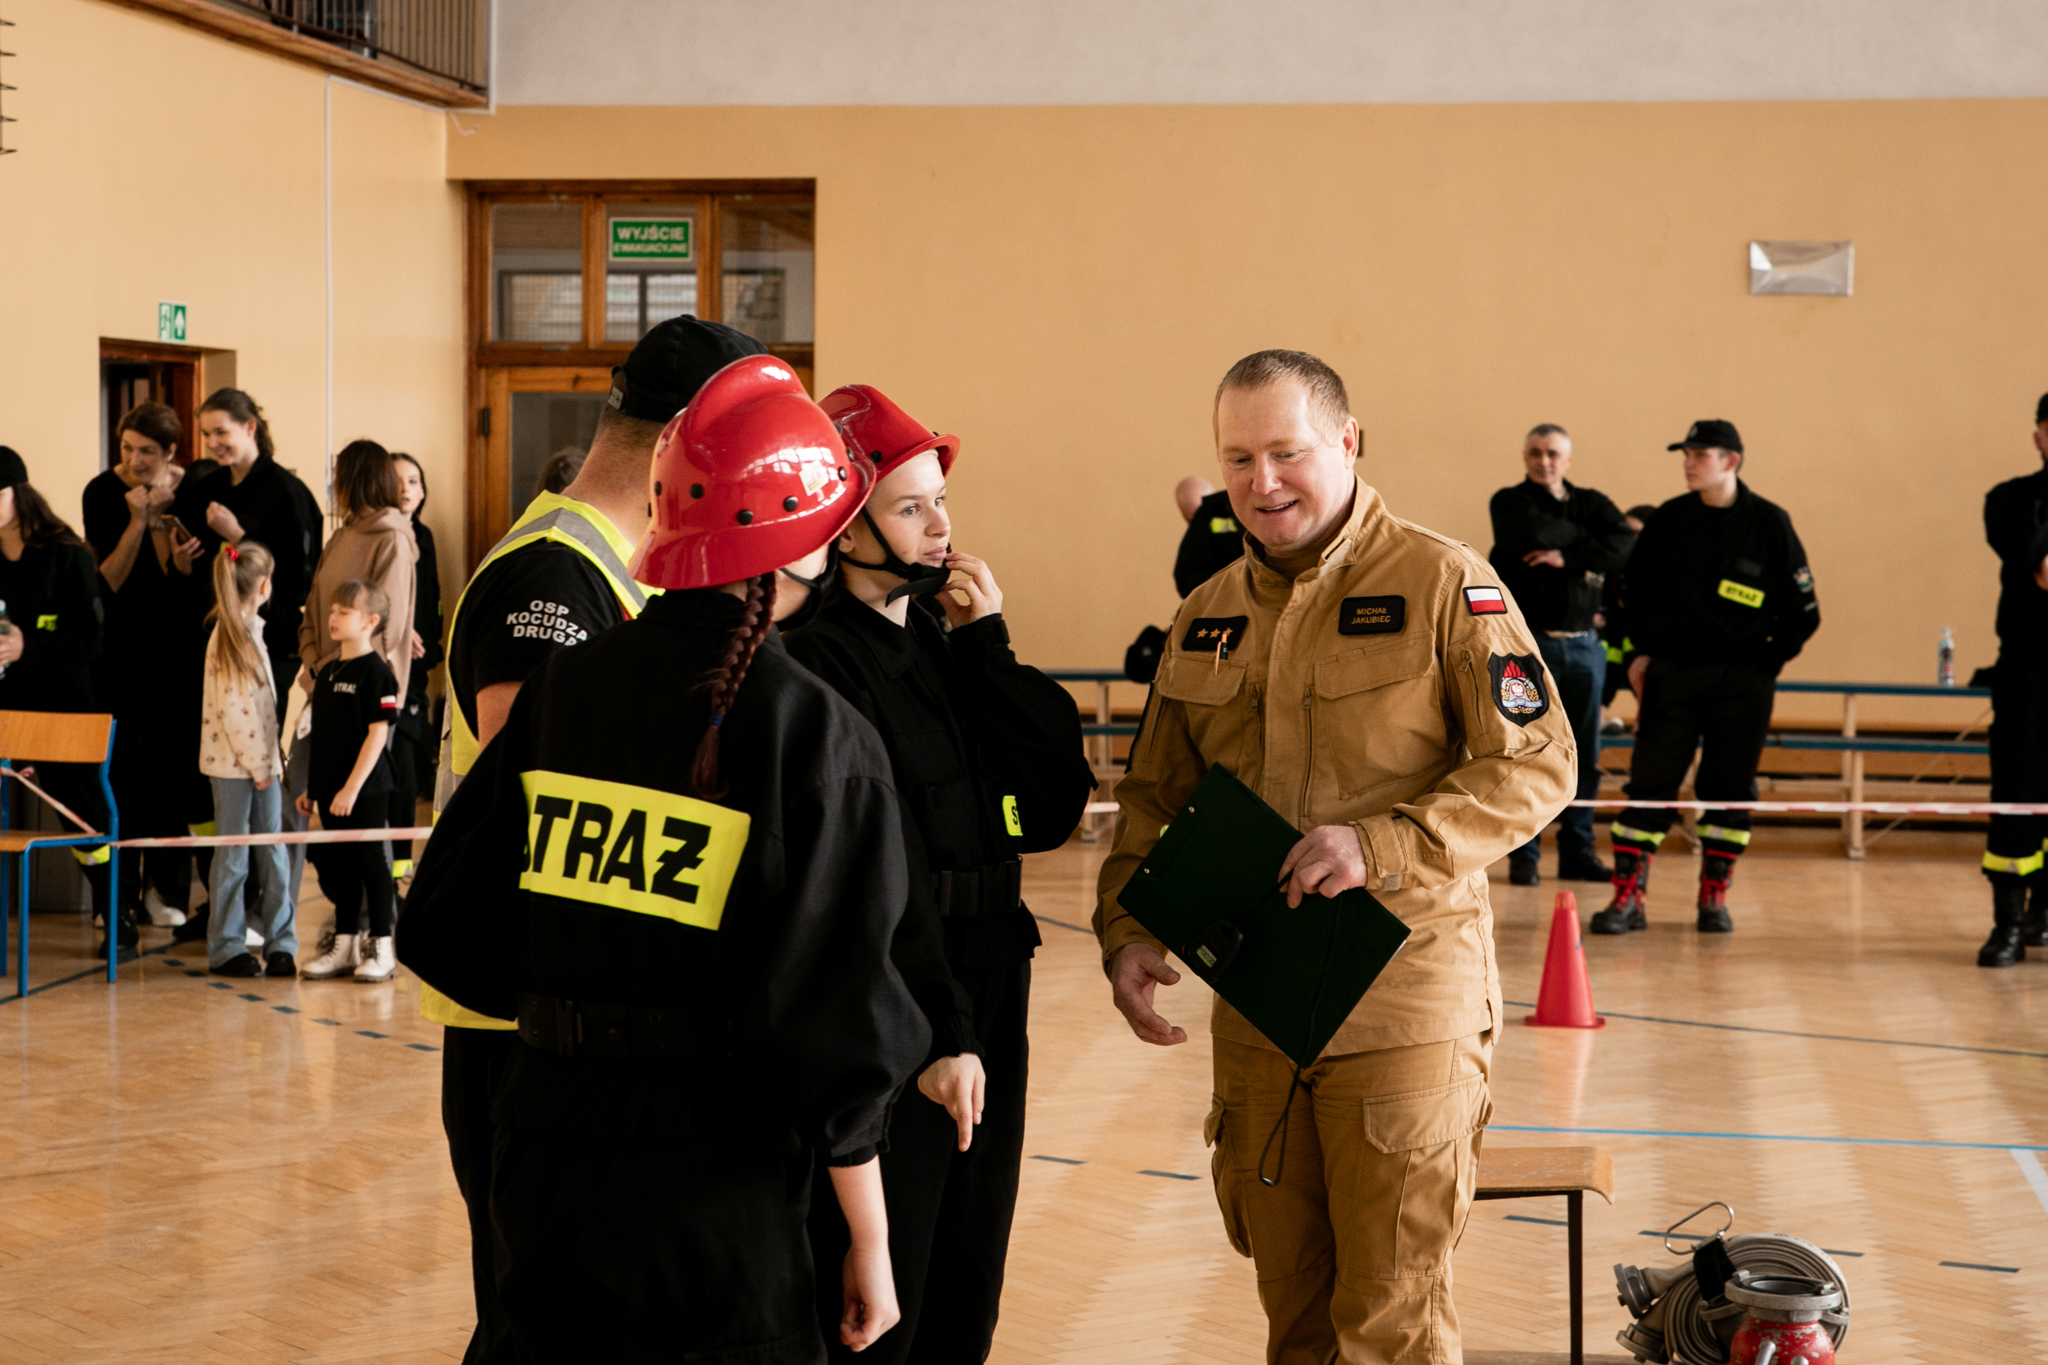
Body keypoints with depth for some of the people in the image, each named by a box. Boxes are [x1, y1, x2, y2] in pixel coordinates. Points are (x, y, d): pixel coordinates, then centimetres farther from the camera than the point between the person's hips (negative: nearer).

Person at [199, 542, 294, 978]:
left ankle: (282, 944, 11)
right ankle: (226, 949, 10)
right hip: (233, 763, -8)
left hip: (260, 760, 8)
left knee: (273, 852, 7)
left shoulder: (251, 630, 13)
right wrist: (257, 763, -15)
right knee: (233, 855, 1)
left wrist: (272, 758, 14)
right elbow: (232, 710, -18)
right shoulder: (229, 637, -15)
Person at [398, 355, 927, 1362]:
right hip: (718, 1211, -5)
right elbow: (836, 1024, -11)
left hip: (545, 1184, 5)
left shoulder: (562, 687, 1)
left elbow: (447, 929, 4)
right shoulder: (817, 739, -12)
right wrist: (870, 1249, 0)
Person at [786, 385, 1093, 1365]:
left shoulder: (944, 637, 10)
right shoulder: (809, 663, -14)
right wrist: (937, 1034, -22)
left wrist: (986, 649, -5)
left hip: (985, 1014, 8)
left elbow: (1054, 806, 1)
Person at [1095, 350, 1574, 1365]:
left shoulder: (1441, 584, -6)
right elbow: (1154, 797, 18)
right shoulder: (1207, 618, 13)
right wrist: (1127, 930, 1)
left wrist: (1382, 847, -21)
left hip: (1403, 1004, -5)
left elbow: (1536, 765, -10)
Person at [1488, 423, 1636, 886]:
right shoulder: (1509, 502, 3)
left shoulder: (1591, 503, 12)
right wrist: (1587, 541, -4)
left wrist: (1567, 557, -15)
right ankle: (1523, 855, 3)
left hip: (1583, 644, 4)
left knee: (1585, 756, 6)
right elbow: (1533, 535, -18)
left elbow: (1624, 543, -6)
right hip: (1529, 643, -3)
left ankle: (1577, 851, 14)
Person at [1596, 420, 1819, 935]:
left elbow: (1802, 612, 3)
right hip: (1670, 674, 1)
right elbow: (1633, 590, 15)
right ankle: (1627, 897, 0)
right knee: (1650, 783, -3)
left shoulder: (1769, 524, -2)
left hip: (1741, 683, -1)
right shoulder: (1668, 520, 3)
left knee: (1730, 790, 3)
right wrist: (1637, 654, 6)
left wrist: (1766, 662, -1)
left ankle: (1715, 896, 16)